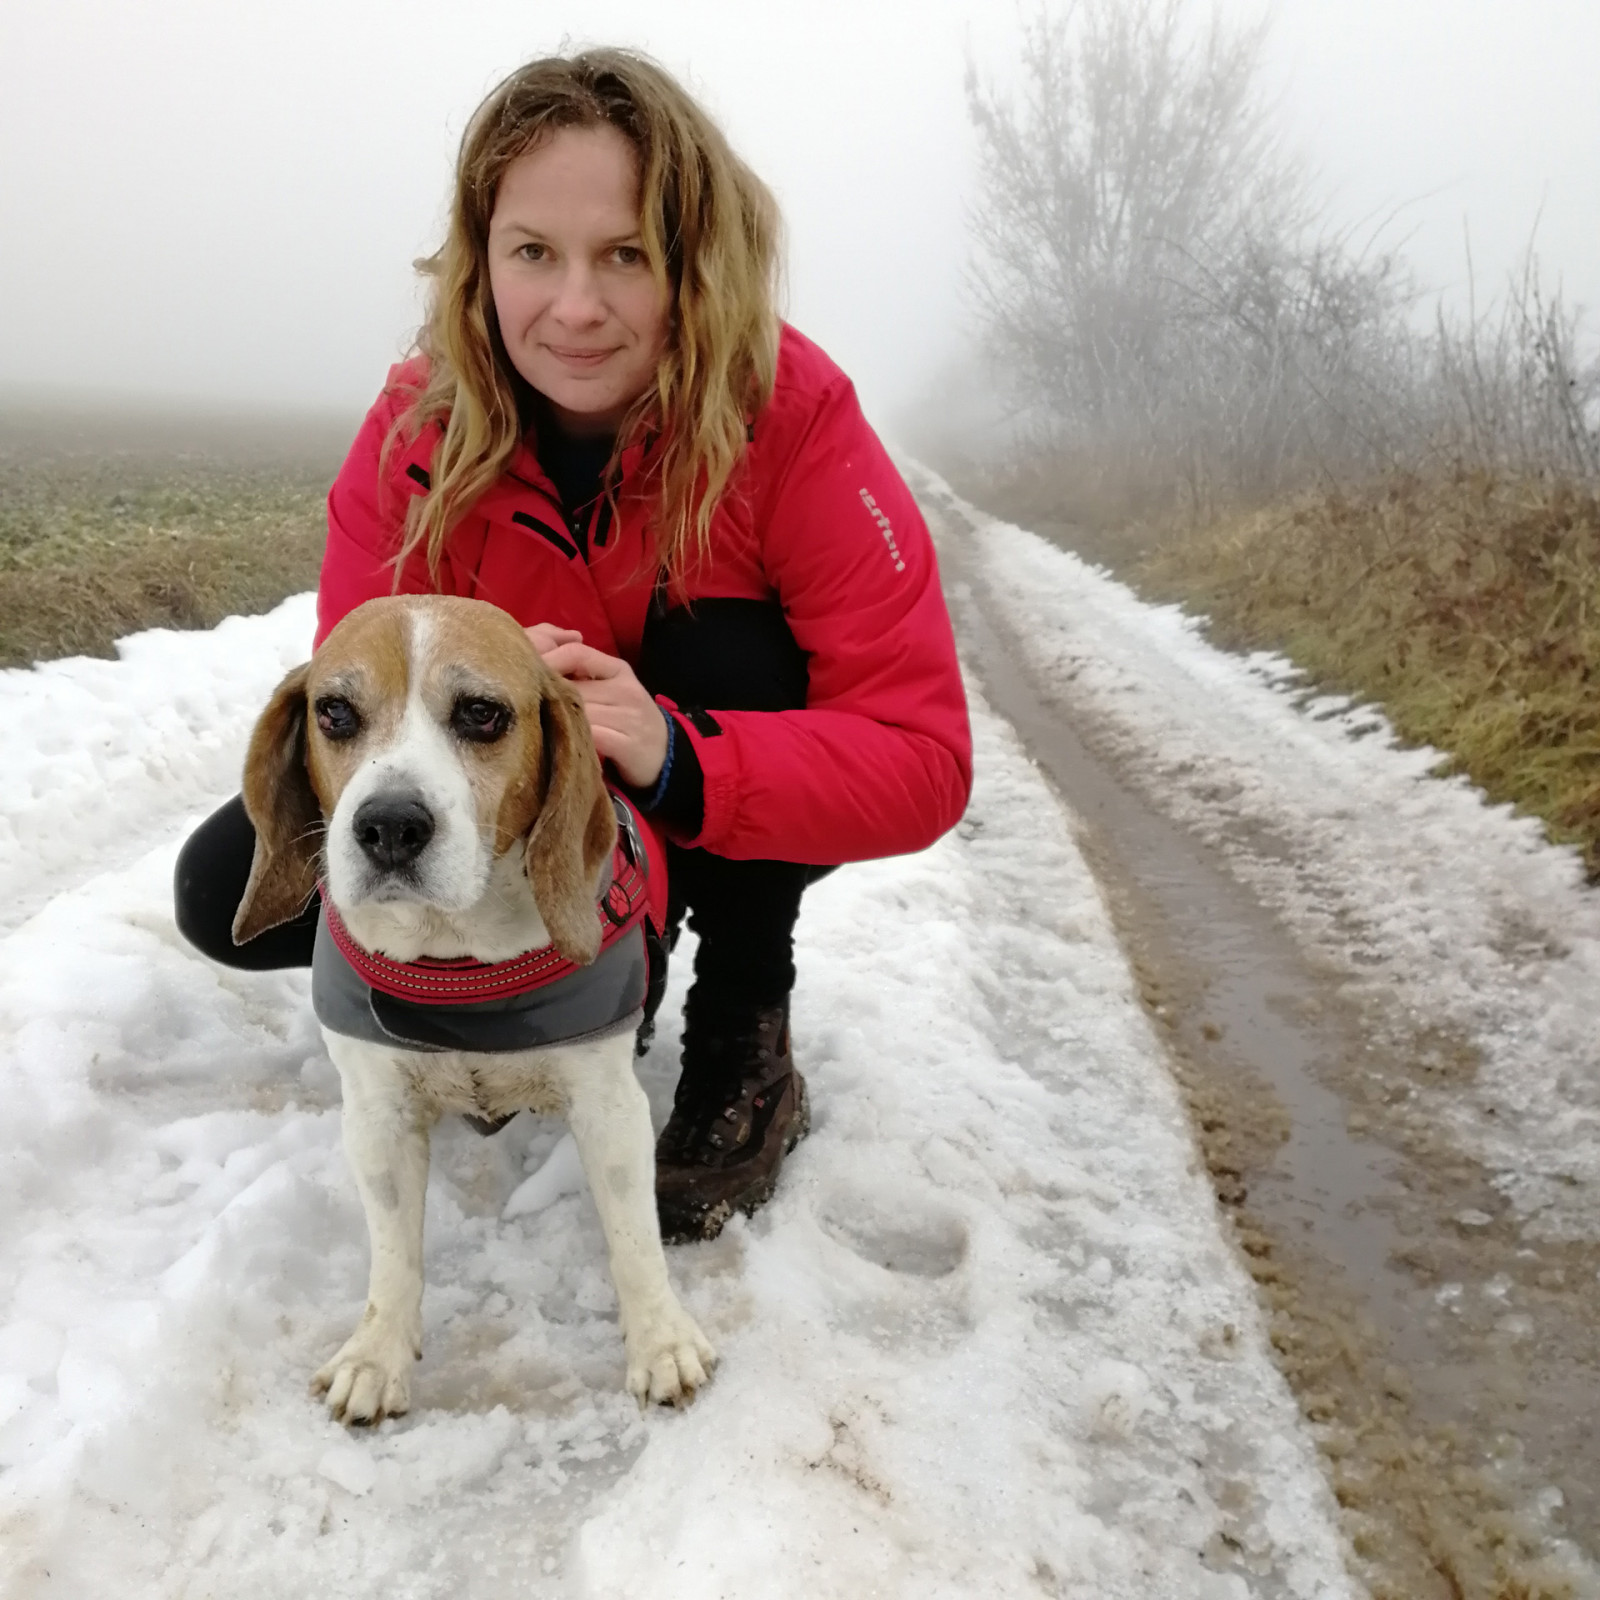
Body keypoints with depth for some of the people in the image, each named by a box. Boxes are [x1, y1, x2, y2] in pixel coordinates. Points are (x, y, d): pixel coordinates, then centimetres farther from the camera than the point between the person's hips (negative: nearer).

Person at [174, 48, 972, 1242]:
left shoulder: (794, 416, -27)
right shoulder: (421, 429, -17)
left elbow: (920, 761, -31)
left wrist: (677, 757, -47)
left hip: (733, 826, -2)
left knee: (731, 648, -33)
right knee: (229, 891, -12)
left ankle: (748, 1051, -14)